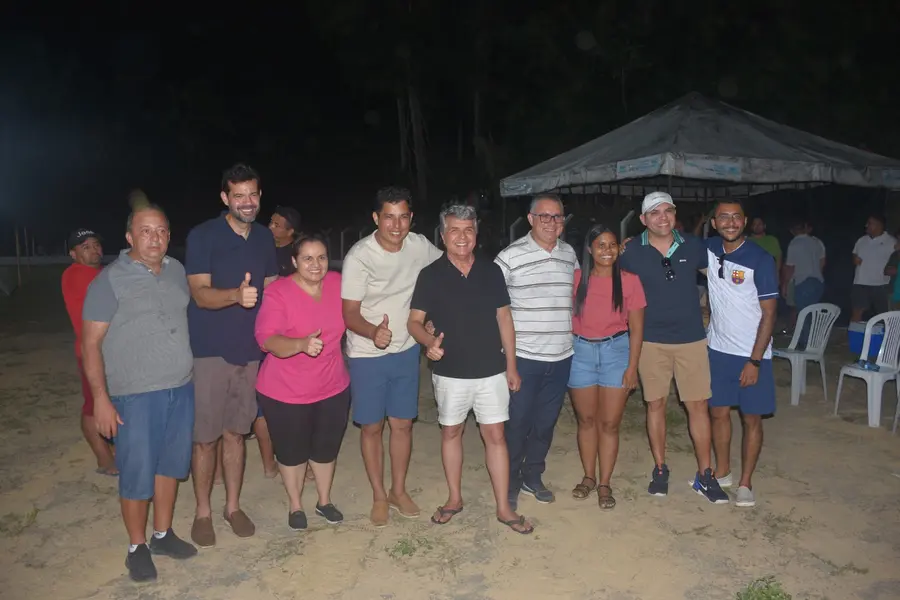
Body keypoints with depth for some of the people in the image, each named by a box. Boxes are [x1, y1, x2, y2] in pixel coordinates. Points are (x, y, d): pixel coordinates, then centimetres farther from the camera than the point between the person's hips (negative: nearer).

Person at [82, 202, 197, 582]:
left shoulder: (177, 271, 6)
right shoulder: (110, 280, -9)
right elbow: (90, 343, -9)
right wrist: (101, 397, -13)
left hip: (181, 390, 5)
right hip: (136, 396, -5)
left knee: (171, 465, 15)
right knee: (137, 473, 4)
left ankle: (163, 535, 32)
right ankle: (137, 547, 23)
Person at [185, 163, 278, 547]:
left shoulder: (264, 237, 6)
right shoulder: (202, 236, -10)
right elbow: (200, 294, -17)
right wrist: (236, 295, -36)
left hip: (249, 350, 4)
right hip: (209, 350, -4)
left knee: (235, 432, 13)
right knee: (205, 437, 3)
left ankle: (233, 506, 27)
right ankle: (203, 512, 20)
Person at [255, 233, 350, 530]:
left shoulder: (338, 284, -6)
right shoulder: (278, 292, -19)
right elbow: (267, 339, -29)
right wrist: (301, 344, -45)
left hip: (333, 388, 4)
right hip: (285, 392, -4)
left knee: (326, 449, 20)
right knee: (292, 452, 15)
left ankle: (325, 501, 43)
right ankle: (295, 506, 39)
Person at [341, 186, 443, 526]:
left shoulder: (420, 246, -7)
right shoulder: (358, 257, -19)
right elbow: (350, 313, -18)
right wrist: (374, 332, -40)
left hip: (406, 351, 4)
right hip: (367, 355, -3)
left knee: (402, 423, 12)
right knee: (372, 427, 7)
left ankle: (399, 491, 31)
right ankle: (379, 496, 26)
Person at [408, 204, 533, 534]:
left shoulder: (491, 271, 0)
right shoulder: (431, 275, -6)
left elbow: (504, 319, 5)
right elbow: (414, 321, -4)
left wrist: (511, 365, 4)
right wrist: (429, 341, -26)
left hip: (491, 371, 1)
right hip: (450, 372, -1)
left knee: (495, 435, 5)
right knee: (451, 433, 13)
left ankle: (504, 508, 17)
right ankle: (454, 499, 31)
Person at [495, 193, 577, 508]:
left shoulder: (570, 254, 7)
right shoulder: (510, 256, -9)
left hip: (561, 357, 5)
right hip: (524, 357, -5)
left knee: (546, 422, 16)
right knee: (517, 423, 5)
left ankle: (533, 476, 34)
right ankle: (510, 483, 23)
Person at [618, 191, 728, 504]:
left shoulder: (693, 246, -1)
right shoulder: (631, 252, -6)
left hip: (691, 338, 1)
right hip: (651, 340, -1)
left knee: (698, 405, 3)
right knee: (656, 404, 9)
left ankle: (704, 475, 17)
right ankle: (660, 470, 24)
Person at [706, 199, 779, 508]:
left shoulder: (760, 259, -14)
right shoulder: (709, 249, -2)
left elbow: (769, 313, -12)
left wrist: (755, 361, -15)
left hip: (752, 354, -4)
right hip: (718, 349, 4)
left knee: (752, 419, 6)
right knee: (719, 412, 12)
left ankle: (746, 483, 21)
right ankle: (722, 472, 30)